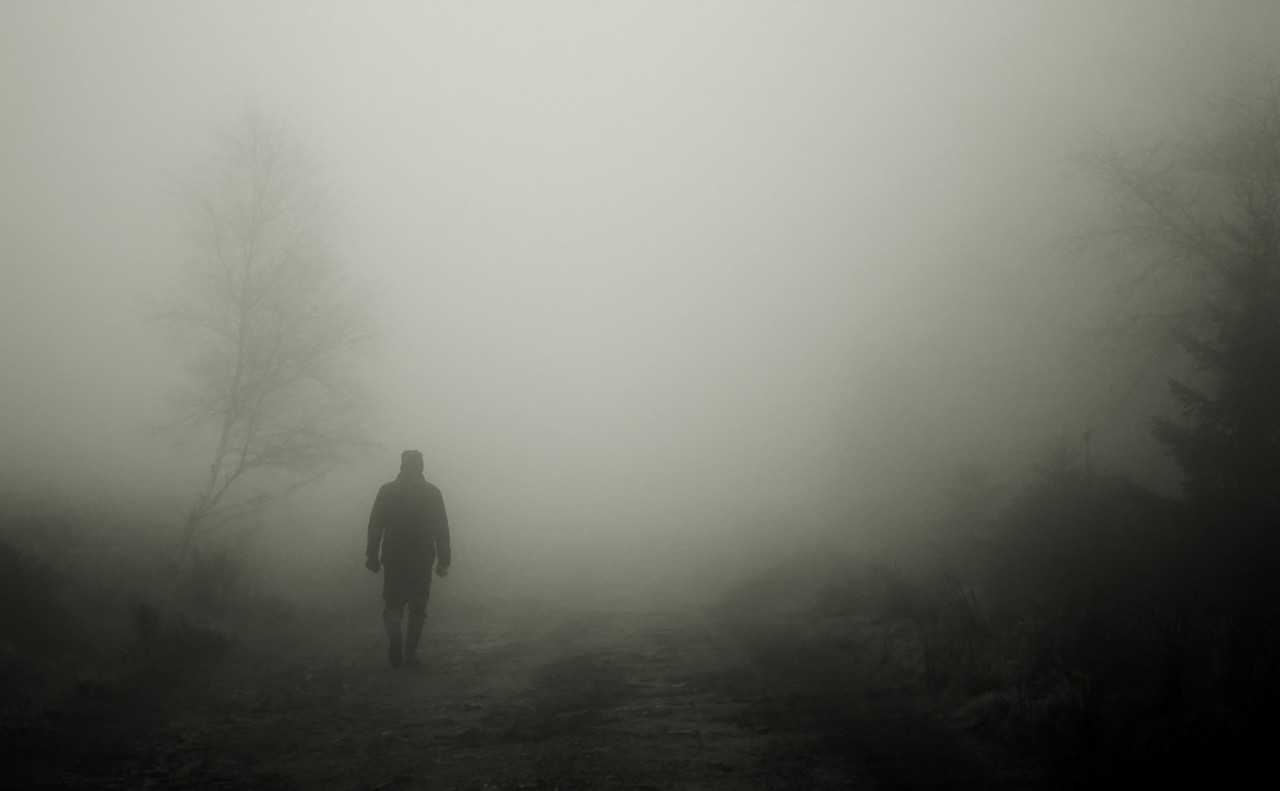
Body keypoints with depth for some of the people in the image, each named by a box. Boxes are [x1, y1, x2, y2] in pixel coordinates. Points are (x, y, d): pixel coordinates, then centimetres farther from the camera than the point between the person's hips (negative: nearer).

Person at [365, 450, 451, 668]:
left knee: (393, 603, 11)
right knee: (417, 607, 11)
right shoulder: (432, 493, 0)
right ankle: (410, 653, 9)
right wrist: (444, 560, 2)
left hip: (393, 560, 0)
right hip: (422, 560, 0)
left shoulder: (386, 491, -1)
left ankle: (395, 636, -16)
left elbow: (375, 526, -2)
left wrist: (373, 557, 4)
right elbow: (442, 529, -2)